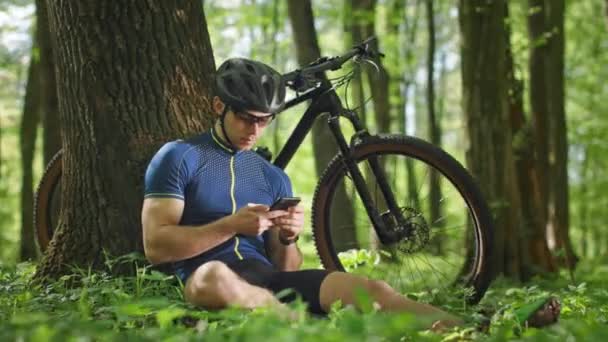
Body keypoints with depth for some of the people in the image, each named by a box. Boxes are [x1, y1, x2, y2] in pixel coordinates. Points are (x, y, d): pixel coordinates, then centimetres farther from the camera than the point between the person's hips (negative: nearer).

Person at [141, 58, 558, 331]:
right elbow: (156, 245, -6)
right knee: (213, 276, -43)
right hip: (216, 281, -4)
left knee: (371, 290, -22)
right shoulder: (178, 157, 5)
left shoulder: (272, 176, 21)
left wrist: (289, 238, -6)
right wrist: (231, 225, -15)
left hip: (266, 280, 5)